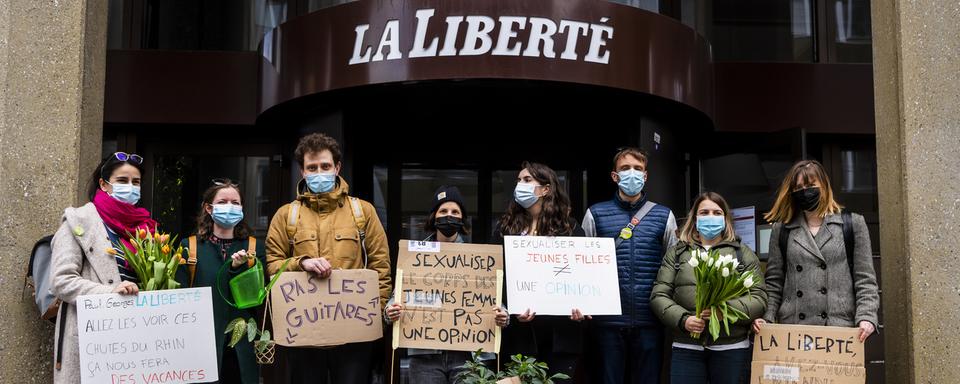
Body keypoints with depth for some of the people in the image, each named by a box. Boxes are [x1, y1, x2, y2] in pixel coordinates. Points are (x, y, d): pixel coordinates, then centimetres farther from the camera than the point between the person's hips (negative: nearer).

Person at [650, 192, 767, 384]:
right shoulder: (676, 253, 13)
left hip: (732, 348, 0)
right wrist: (683, 319, -12)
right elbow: (659, 295, 6)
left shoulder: (743, 253, 12)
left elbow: (759, 299, 3)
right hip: (686, 347, 0)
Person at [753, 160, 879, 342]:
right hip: (792, 330, 1)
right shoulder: (781, 230, 12)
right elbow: (773, 283, 12)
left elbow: (865, 280, 5)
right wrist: (766, 319, -2)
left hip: (840, 327, -1)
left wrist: (866, 318, -9)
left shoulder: (853, 224, 9)